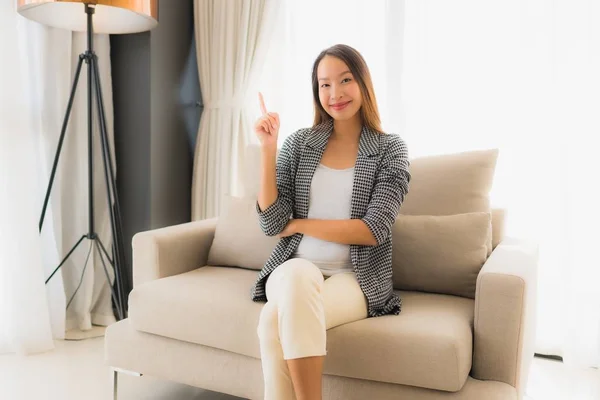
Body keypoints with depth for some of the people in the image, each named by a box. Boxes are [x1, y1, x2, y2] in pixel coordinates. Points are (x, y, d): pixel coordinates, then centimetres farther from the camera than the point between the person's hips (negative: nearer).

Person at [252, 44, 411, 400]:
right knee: (298, 275, -34)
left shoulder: (391, 149, 0)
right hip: (294, 270, 3)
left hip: (355, 278, -2)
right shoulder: (300, 142, 6)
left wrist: (298, 224, -7)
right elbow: (271, 224, -2)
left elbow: (373, 230, -11)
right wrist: (268, 149, -9)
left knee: (275, 321, -30)